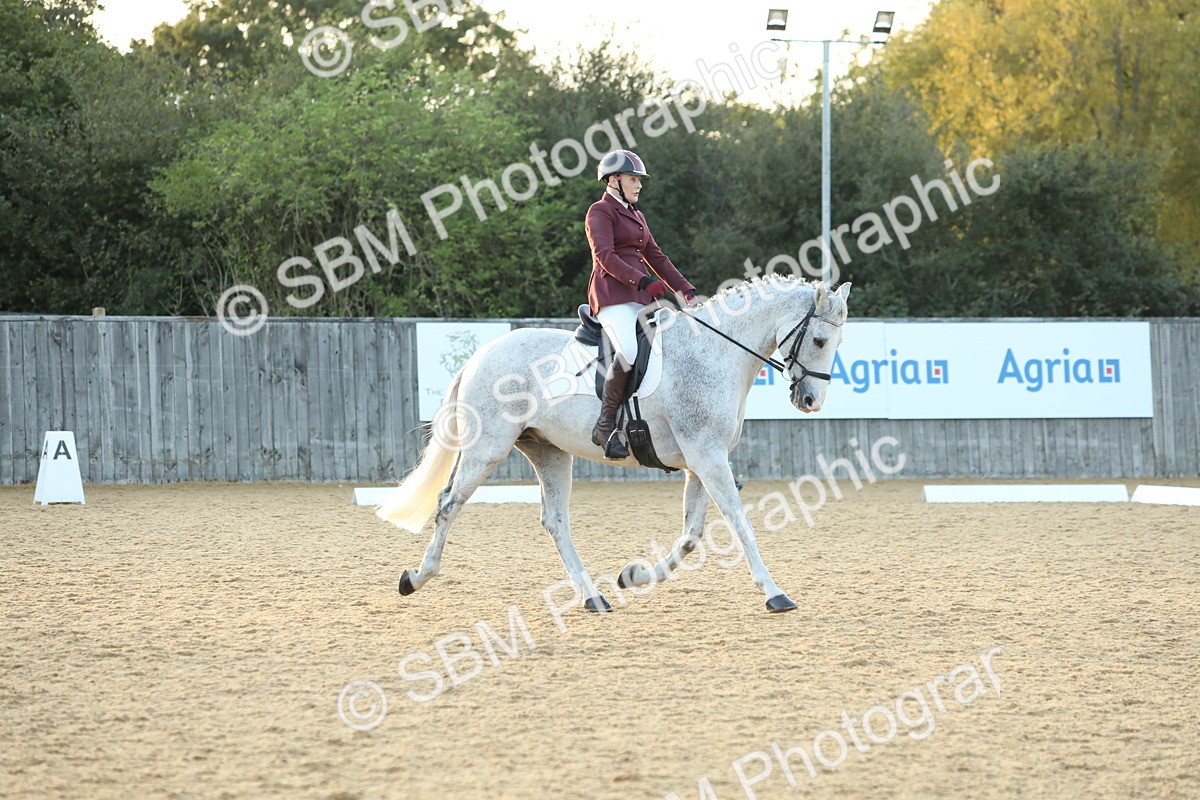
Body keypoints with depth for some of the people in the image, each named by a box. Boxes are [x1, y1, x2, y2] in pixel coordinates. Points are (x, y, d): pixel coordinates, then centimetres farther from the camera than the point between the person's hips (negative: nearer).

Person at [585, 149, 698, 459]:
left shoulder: (636, 216, 27)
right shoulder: (600, 212, 0)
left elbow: (656, 258, 27)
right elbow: (605, 256, -14)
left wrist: (687, 291, 16)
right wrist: (643, 281, -25)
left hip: (640, 298, 9)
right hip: (613, 296, -9)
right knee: (630, 353, -33)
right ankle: (605, 426, -26)